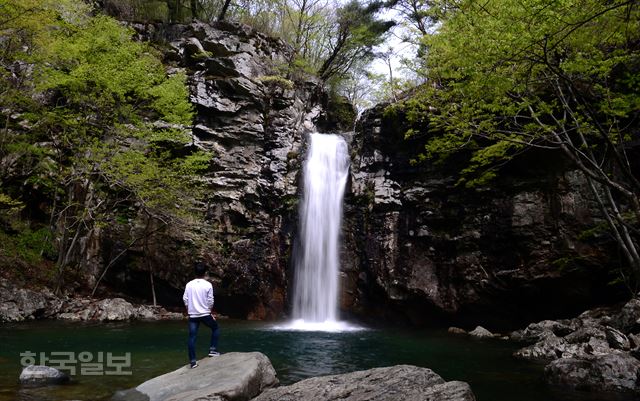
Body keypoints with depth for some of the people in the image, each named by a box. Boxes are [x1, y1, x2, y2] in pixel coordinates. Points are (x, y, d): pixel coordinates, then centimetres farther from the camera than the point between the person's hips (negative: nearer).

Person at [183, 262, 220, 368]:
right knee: (216, 328, 21)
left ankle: (193, 361, 3)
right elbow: (210, 301, -7)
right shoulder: (208, 285, -8)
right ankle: (213, 349, 12)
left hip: (193, 315, 3)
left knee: (192, 337, 5)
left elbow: (185, 299, 2)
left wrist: (189, 311, 15)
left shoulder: (189, 285, 0)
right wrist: (212, 313, 8)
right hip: (205, 314, -2)